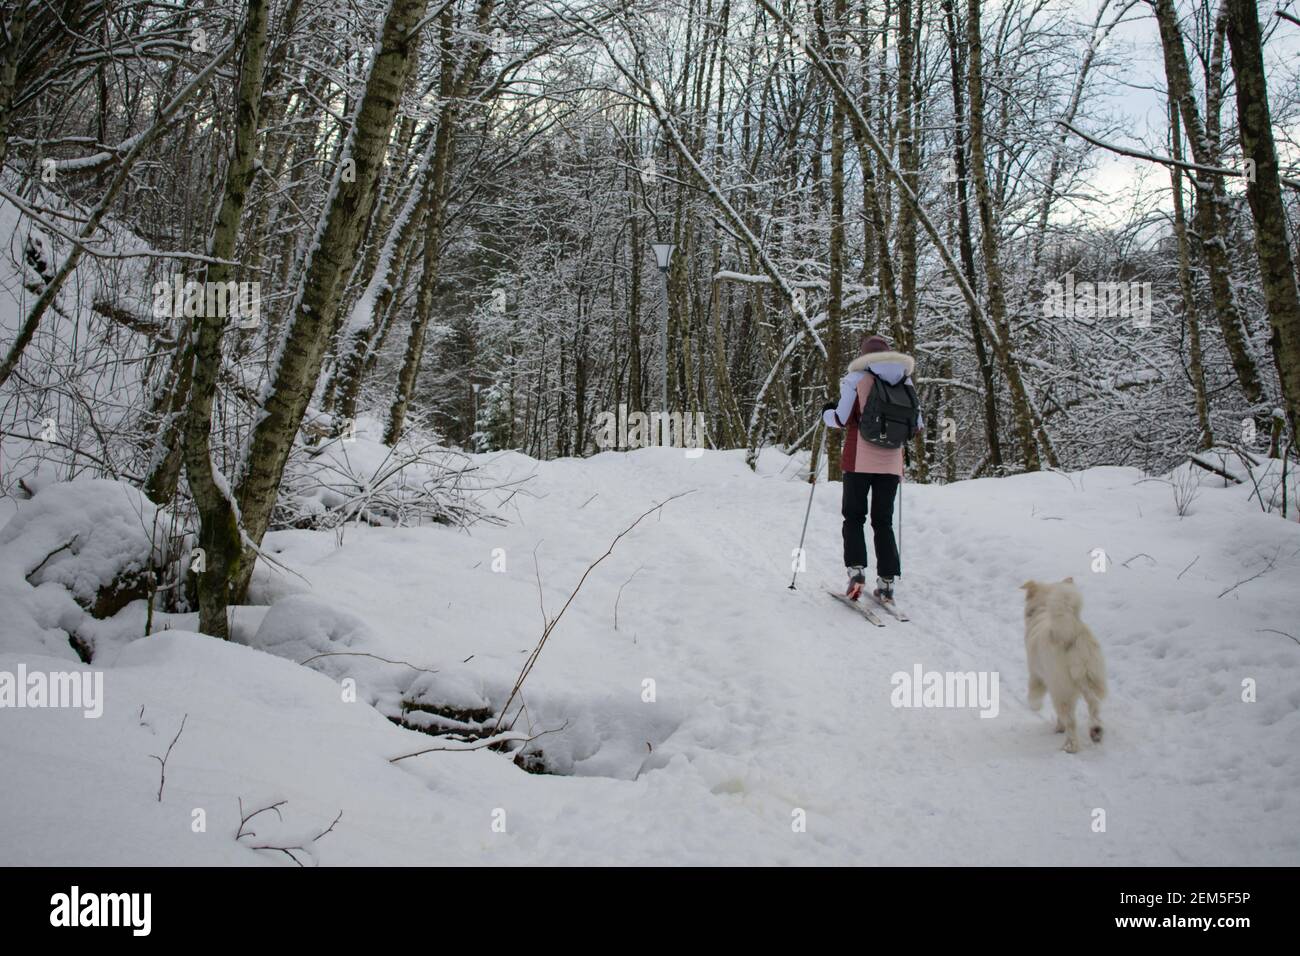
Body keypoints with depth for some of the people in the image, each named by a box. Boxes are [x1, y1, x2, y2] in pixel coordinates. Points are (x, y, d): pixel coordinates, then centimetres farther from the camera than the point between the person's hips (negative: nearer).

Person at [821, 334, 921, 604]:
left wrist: (826, 412, 14)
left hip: (860, 460, -3)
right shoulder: (906, 382, 5)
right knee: (883, 521, 11)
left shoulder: (857, 378, -4)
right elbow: (918, 425, 6)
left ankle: (856, 569, -9)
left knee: (854, 516, 9)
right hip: (891, 463, 3)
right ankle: (887, 582, 5)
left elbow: (842, 419, -7)